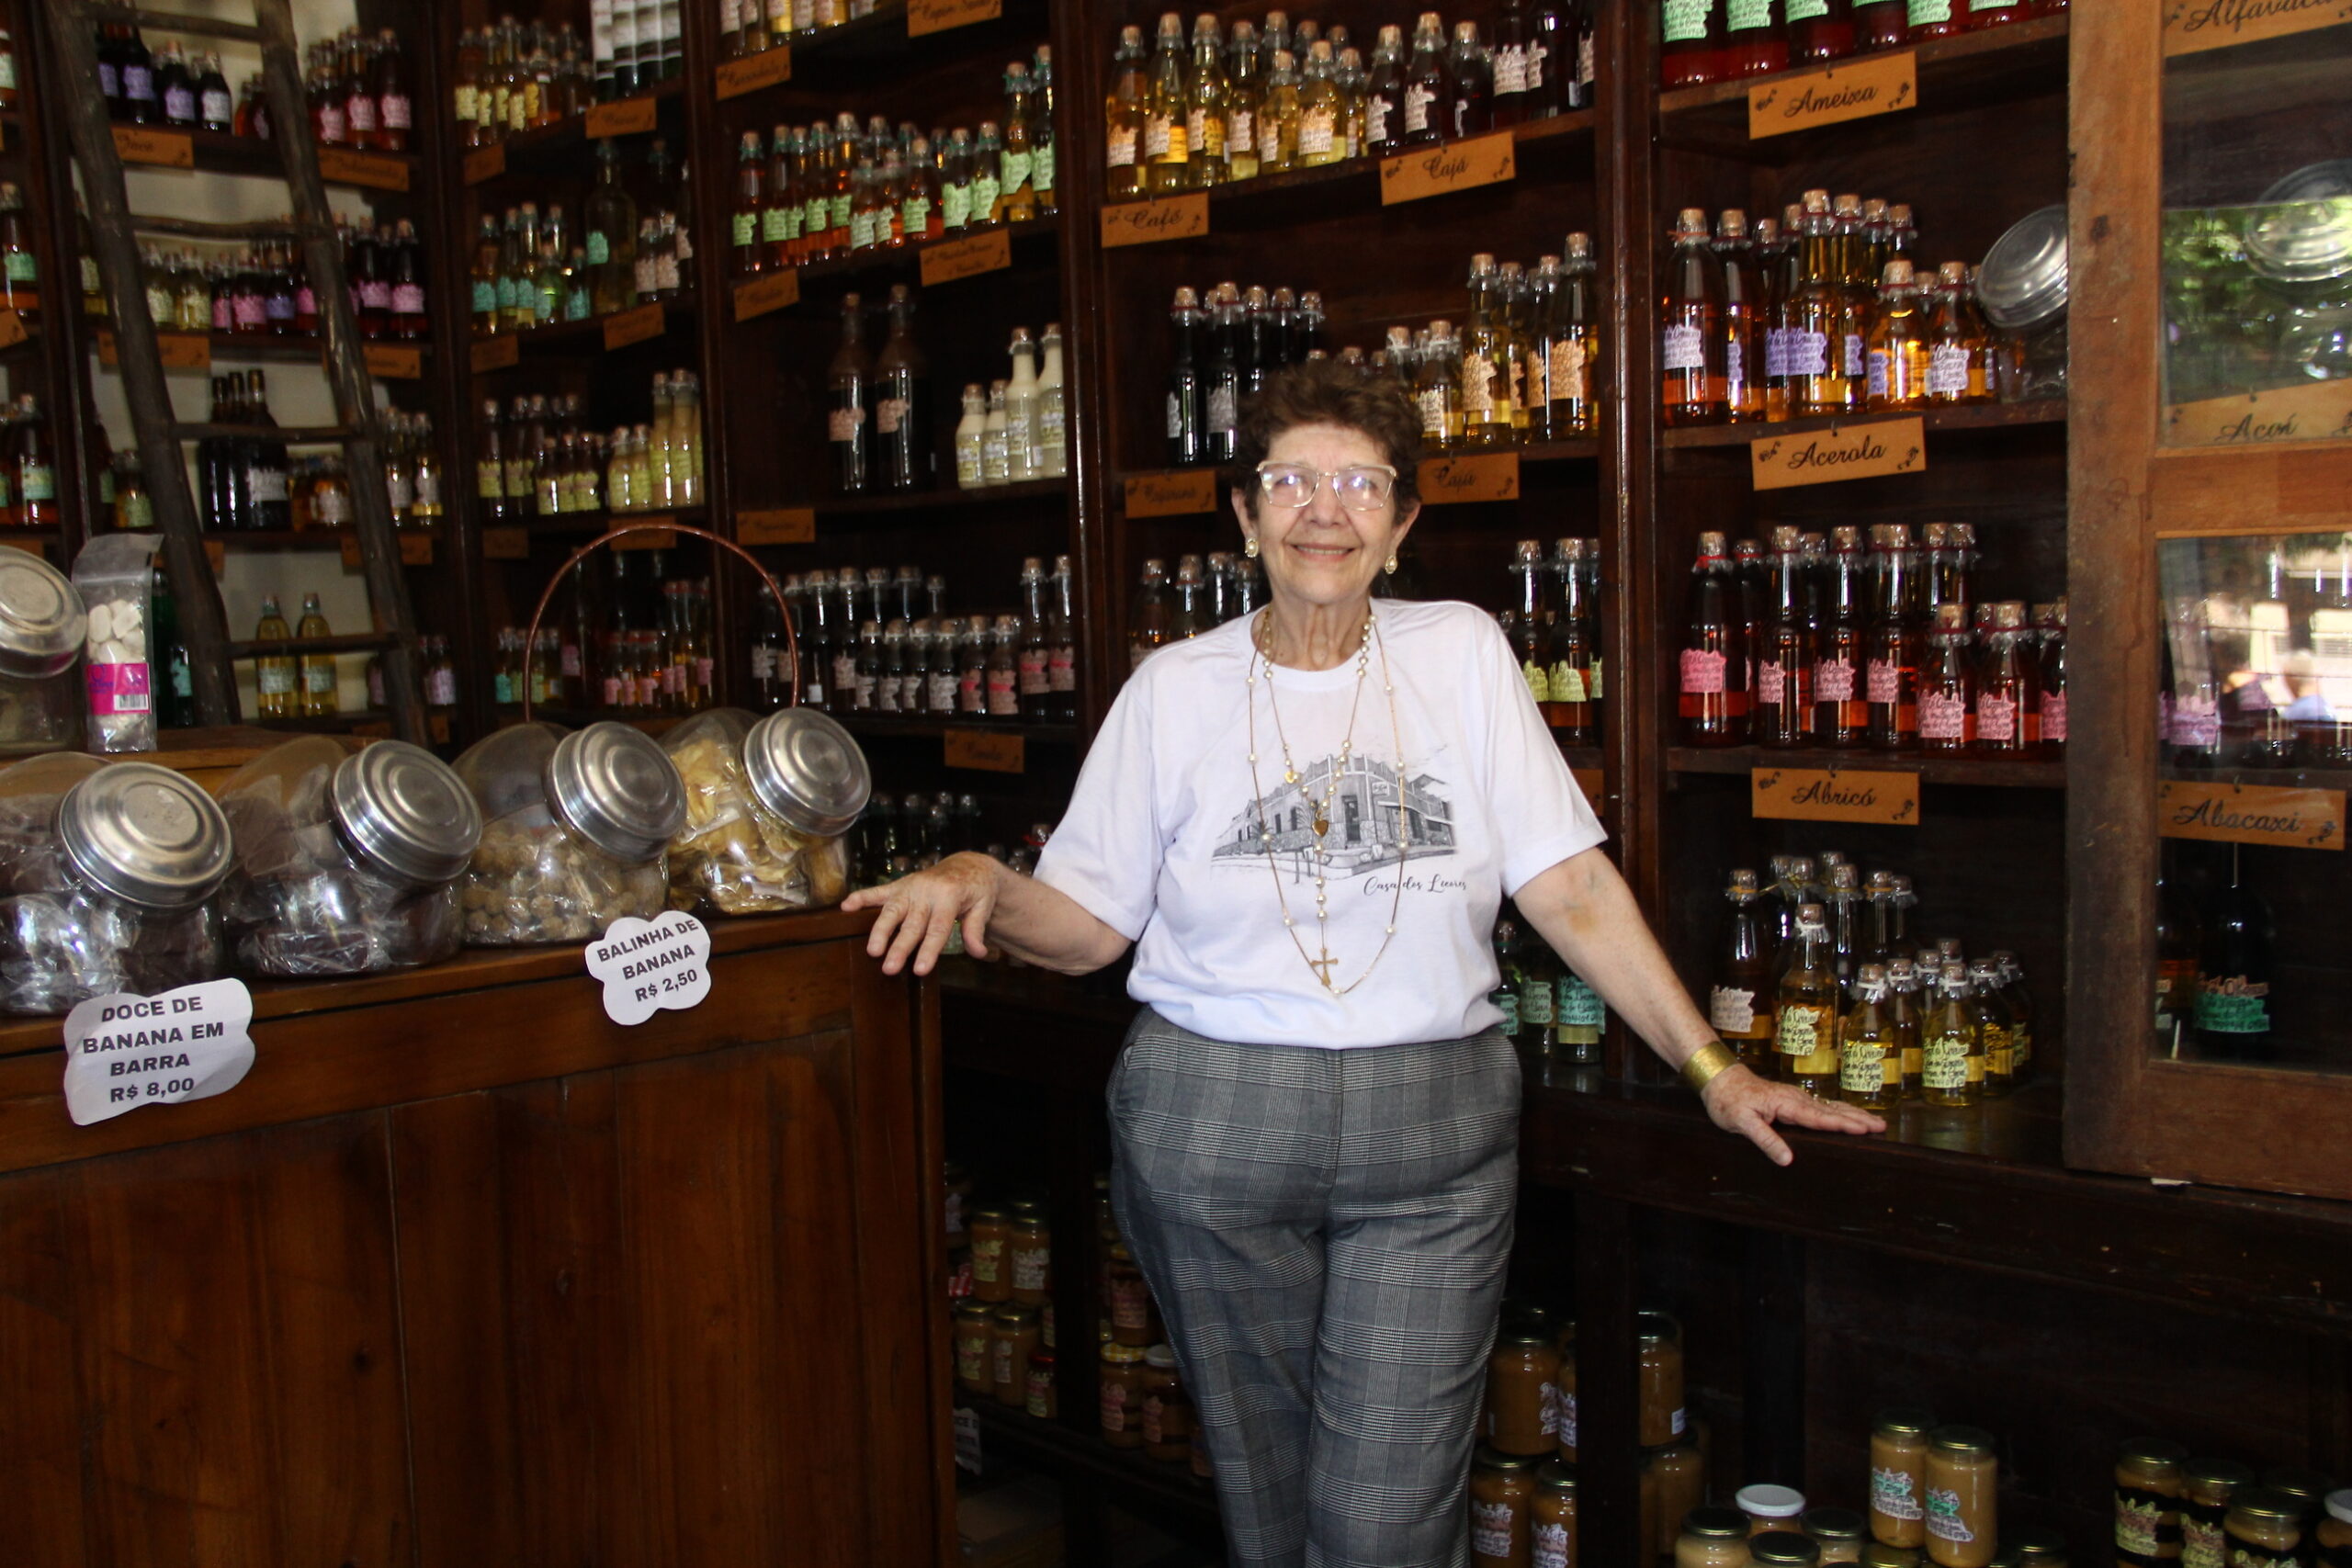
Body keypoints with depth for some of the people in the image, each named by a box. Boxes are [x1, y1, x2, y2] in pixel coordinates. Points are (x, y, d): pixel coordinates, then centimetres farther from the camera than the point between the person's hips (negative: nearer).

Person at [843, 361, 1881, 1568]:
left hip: (1432, 1136, 0)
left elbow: (1571, 889, 2)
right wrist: (976, 883, -15)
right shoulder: (1175, 688, 3)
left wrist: (1712, 1067, -2)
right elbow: (1085, 922, 4)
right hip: (1210, 1128, 1)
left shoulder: (1461, 653, 3)